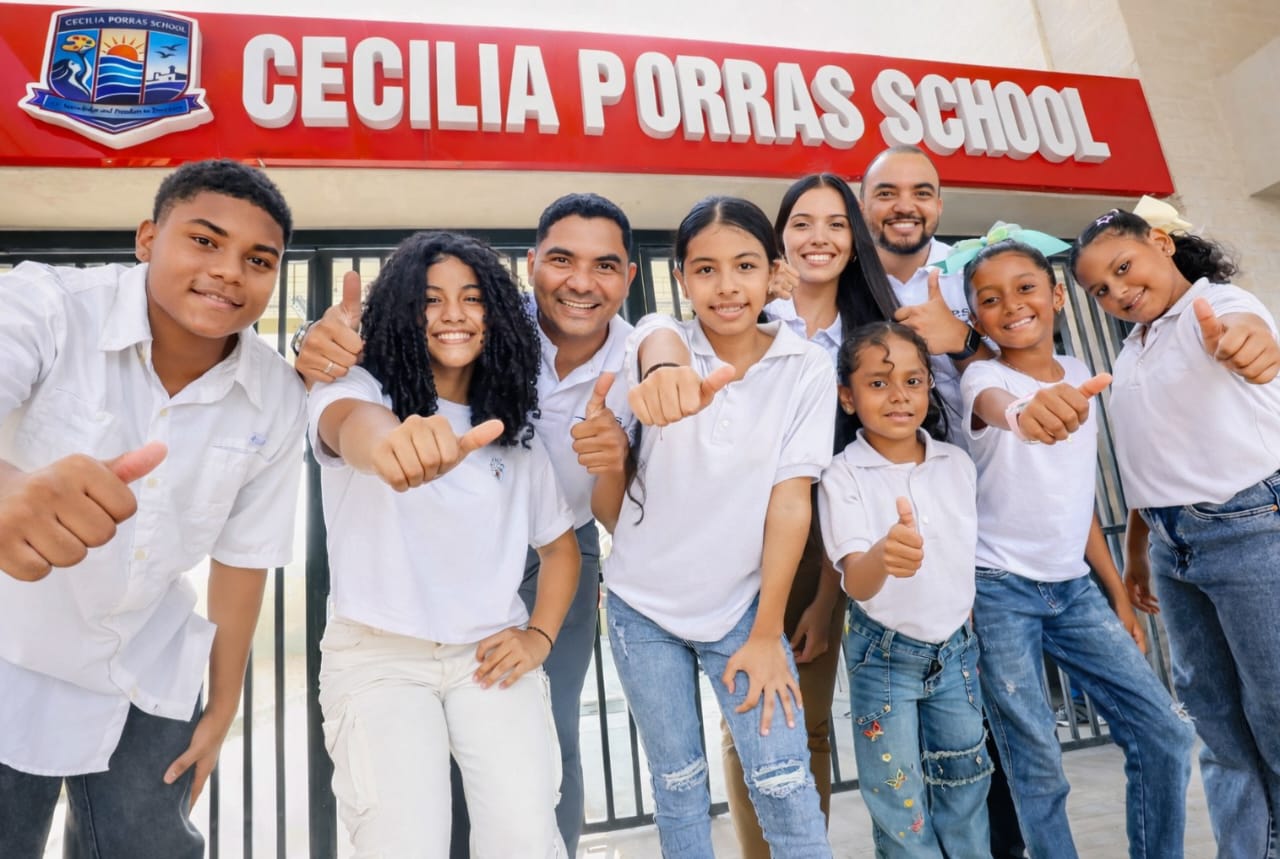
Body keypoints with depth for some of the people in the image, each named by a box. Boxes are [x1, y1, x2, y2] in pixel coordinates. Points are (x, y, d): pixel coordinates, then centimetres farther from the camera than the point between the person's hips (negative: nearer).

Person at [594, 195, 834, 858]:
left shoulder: (807, 368, -9)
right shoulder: (660, 335, -10)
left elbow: (789, 501, -9)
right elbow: (661, 344, -36)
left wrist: (766, 632, -8)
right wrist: (665, 372, -62)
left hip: (741, 607, 0)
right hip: (643, 605, 1)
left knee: (785, 787, 1)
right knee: (677, 782, 14)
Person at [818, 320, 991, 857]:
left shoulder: (958, 464, -3)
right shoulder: (843, 476, -18)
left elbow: (969, 554, 11)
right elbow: (855, 582, -28)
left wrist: (968, 625, 15)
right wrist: (883, 556, -50)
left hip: (956, 648, 4)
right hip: (883, 655, -3)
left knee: (964, 785, 16)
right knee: (900, 801, 9)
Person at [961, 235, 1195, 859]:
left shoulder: (1080, 377, 8)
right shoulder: (983, 376, -10)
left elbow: (1078, 496, 14)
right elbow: (994, 404, -38)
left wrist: (1118, 594, 14)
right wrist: (1025, 412, -62)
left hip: (1074, 586, 6)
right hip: (1000, 590, -6)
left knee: (1166, 735, 7)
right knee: (1037, 764, -1)